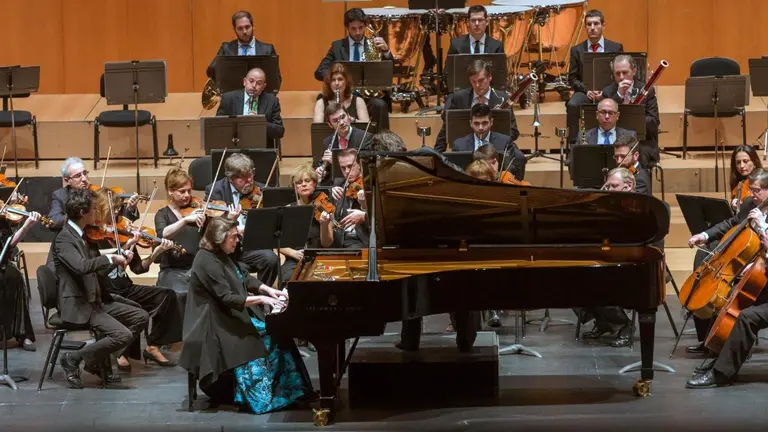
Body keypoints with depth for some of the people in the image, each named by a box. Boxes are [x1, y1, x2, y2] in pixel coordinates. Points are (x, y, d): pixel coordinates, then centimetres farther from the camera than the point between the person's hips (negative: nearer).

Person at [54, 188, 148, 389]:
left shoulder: (80, 235, 13)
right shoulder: (64, 239, -17)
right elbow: (81, 266, -36)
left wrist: (120, 256, 12)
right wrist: (111, 258, -26)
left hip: (95, 301, 10)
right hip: (78, 306, -10)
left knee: (141, 317, 7)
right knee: (123, 335, -23)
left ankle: (99, 360, 9)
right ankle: (74, 359, -7)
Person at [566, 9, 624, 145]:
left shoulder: (616, 48, 8)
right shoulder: (576, 50, 11)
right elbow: (572, 79, 9)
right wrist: (586, 90, -12)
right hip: (584, 91, 1)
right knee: (572, 105, -33)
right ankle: (574, 143, -27)